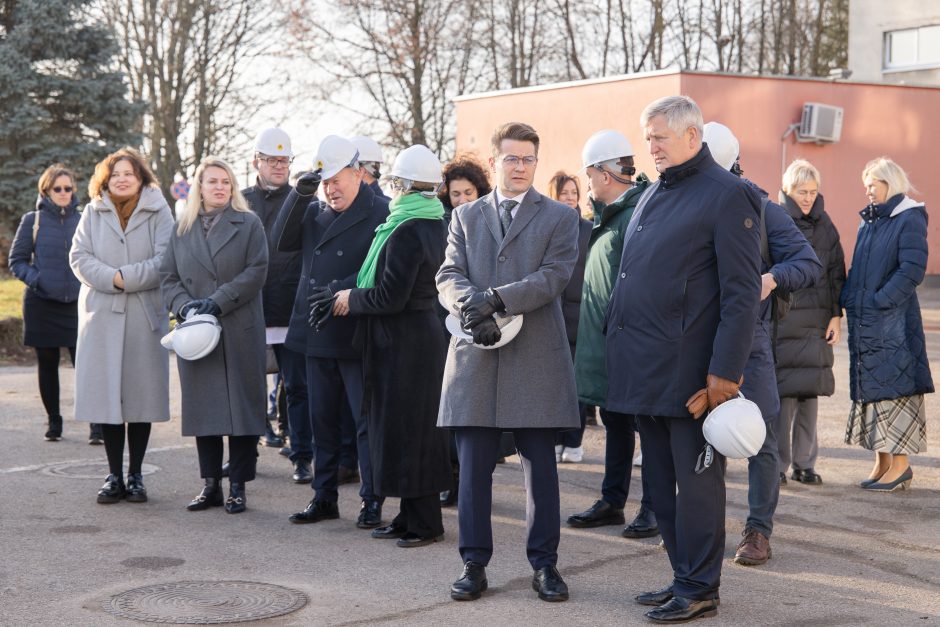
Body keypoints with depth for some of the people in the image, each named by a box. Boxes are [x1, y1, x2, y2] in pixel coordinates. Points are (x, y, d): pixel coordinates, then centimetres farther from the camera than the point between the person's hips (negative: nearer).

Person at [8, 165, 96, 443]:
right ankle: (53, 421, 23)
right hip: (41, 305, 0)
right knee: (47, 366, 10)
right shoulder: (33, 220, 2)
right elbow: (17, 260, 4)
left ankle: (97, 424, -4)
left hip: (78, 305, 0)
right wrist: (35, 280, -12)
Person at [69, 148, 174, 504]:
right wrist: (111, 278, -14)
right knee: (106, 393, 1)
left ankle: (135, 475, 12)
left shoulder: (158, 212, 1)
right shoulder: (93, 212, 8)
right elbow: (79, 257, 1)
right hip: (102, 314, 2)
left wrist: (126, 277, -16)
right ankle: (114, 475, 10)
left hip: (145, 315, -1)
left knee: (141, 393, 2)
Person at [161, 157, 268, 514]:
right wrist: (185, 305, -10)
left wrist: (217, 301, -15)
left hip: (240, 333, -3)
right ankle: (211, 485, 15)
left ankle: (237, 486, 5)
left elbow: (256, 271, -6)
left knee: (241, 406, -2)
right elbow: (169, 277, 9)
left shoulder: (249, 224, 4)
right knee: (202, 407, 6)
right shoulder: (182, 228, 13)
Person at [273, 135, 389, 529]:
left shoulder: (381, 214, -8)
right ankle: (324, 497, 22)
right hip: (318, 335, 7)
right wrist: (299, 196, -7)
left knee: (366, 420, 0)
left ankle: (372, 500, 8)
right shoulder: (315, 212, 13)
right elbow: (282, 242, 2)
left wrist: (339, 292, -21)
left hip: (358, 337, -7)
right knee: (323, 420, 13)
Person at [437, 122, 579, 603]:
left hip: (536, 356, -2)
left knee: (540, 465, 3)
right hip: (475, 353, 2)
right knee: (473, 466, 3)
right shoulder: (465, 217, 15)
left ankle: (544, 563, 13)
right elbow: (448, 275, 4)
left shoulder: (560, 218, 7)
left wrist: (497, 299, -20)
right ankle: (474, 563, 12)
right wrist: (469, 304, -18)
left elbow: (553, 276, -7)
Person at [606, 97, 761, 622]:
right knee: (662, 484, 13)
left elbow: (743, 294, -13)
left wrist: (724, 372, -18)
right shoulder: (653, 196, 17)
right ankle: (684, 578, 24)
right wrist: (623, 351, 13)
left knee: (696, 482, 1)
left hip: (691, 374, -8)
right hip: (646, 371, 8)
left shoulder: (727, 195, -8)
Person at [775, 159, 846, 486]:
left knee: (810, 390, 5)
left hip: (815, 321, 4)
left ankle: (804, 462, 14)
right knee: (784, 391, -6)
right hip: (781, 319, -4)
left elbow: (836, 272, 13)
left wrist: (836, 315, 6)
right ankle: (778, 464, 2)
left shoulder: (824, 226, 12)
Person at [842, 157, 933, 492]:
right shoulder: (867, 222, 14)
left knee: (894, 386, -6)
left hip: (893, 322, -8)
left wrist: (879, 301, -17)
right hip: (864, 322, 8)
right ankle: (882, 461, 16)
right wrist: (849, 300, 6)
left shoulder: (909, 220, -8)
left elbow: (913, 270, -16)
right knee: (870, 388, 9)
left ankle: (901, 464, -1)